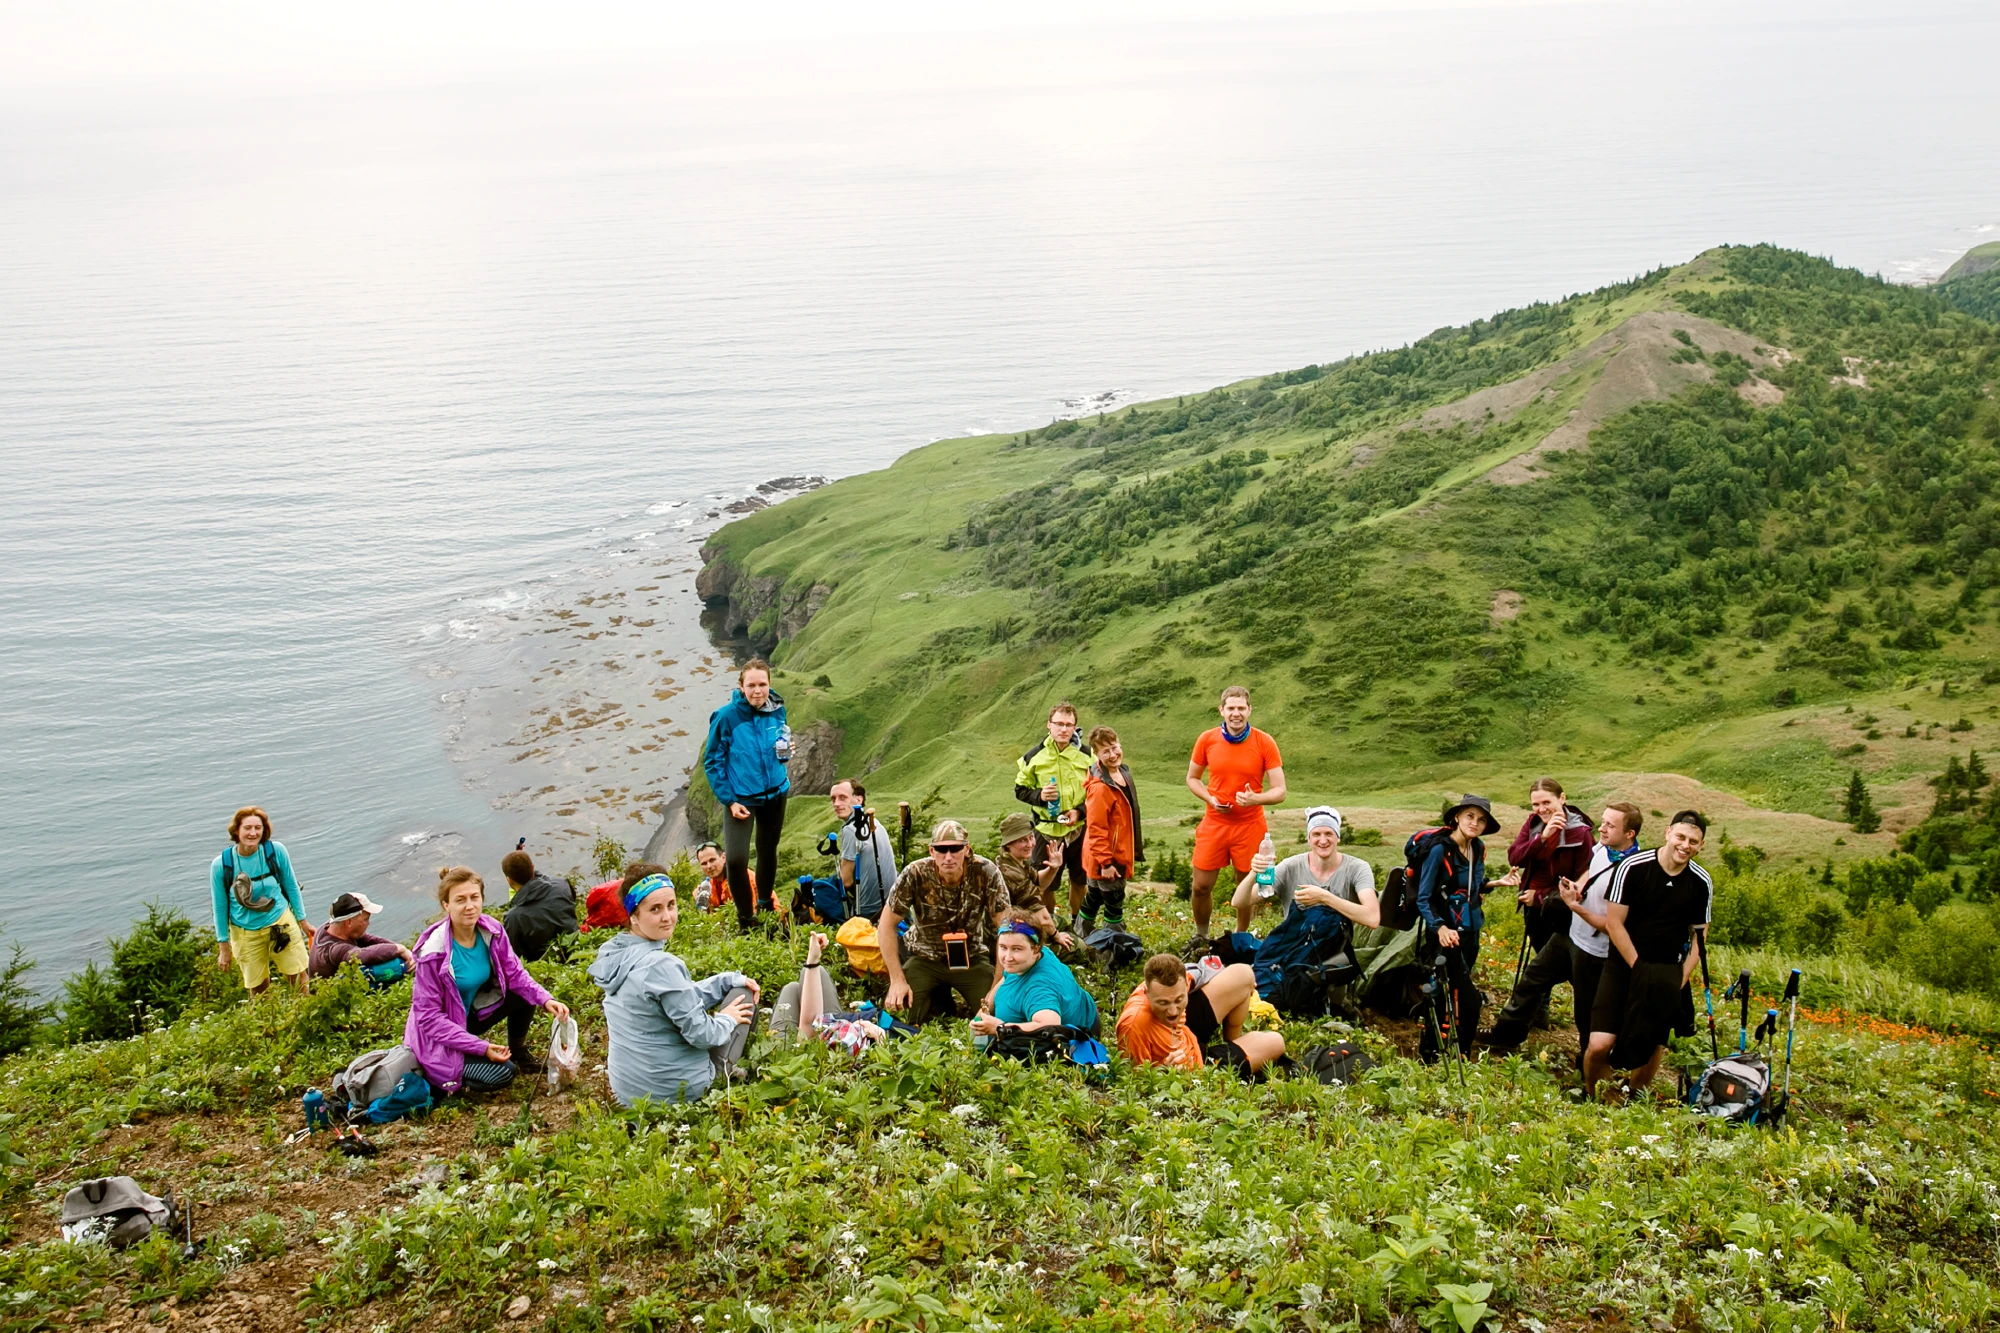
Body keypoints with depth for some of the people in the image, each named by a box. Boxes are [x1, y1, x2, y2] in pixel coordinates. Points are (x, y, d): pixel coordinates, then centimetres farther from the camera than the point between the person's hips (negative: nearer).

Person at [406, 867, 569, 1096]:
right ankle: (443, 1079, 4)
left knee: (525, 997, -11)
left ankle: (517, 1052, 13)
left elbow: (515, 974, -3)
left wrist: (546, 1000, -22)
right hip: (439, 1037, -6)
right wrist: (480, 1047, -26)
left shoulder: (491, 931, -14)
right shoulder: (433, 953, -29)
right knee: (501, 1074, -21)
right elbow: (429, 1017, -23)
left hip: (471, 1012, 6)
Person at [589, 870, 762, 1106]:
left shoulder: (615, 953, 0)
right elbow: (701, 1034, -22)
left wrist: (731, 979, 7)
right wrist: (727, 1020, -2)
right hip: (678, 1091, -8)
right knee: (744, 997, 10)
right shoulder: (660, 966, -28)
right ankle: (724, 1076, 21)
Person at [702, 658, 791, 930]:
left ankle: (765, 908, 39)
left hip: (775, 794, 4)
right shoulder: (726, 716, -17)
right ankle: (745, 919, 3)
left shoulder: (776, 711, -5)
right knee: (735, 858, -17)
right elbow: (713, 762, -10)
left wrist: (784, 753, -11)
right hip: (741, 798, -4)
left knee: (768, 852, 18)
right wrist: (729, 800, -15)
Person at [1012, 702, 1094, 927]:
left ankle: (1077, 925, 33)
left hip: (1078, 830, 1)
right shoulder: (1034, 757, -4)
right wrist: (1039, 795, -15)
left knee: (1079, 880, 14)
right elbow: (1020, 790, 5)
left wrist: (1080, 811, -10)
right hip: (1047, 830, -1)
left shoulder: (1087, 756, -2)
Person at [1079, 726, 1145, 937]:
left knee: (1095, 896, 22)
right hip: (1107, 858, -9)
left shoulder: (1123, 773, 4)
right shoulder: (1100, 787, -25)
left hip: (1120, 852, 9)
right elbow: (1096, 829, -24)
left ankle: (1082, 936, 36)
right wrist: (1105, 862, -23)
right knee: (1114, 902, 2)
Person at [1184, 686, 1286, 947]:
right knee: (1200, 886, 3)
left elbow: (1279, 790, -6)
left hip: (1250, 825, -1)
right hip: (1214, 824, 1)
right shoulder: (1207, 740, -2)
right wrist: (1210, 798, -8)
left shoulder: (1264, 743, -8)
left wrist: (1256, 798, -26)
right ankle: (1200, 936, 27)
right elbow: (1192, 778, 11)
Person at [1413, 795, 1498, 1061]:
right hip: (1448, 934, -7)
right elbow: (1423, 899, -17)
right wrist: (1439, 928, -29)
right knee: (1469, 999, -13)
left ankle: (1429, 1054, 27)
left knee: (1447, 996, 15)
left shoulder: (1478, 850, 5)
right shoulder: (1440, 850, -16)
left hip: (1471, 933, 7)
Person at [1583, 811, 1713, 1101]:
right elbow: (1614, 924, -9)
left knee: (1653, 1048, 3)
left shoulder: (1701, 883, -2)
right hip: (1623, 966, -3)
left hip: (1666, 977, 3)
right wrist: (1638, 968, -13)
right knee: (1599, 1045, -12)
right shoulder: (1633, 867, -12)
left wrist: (1680, 979, -4)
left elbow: (1699, 937, 8)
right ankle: (1591, 1099, 15)